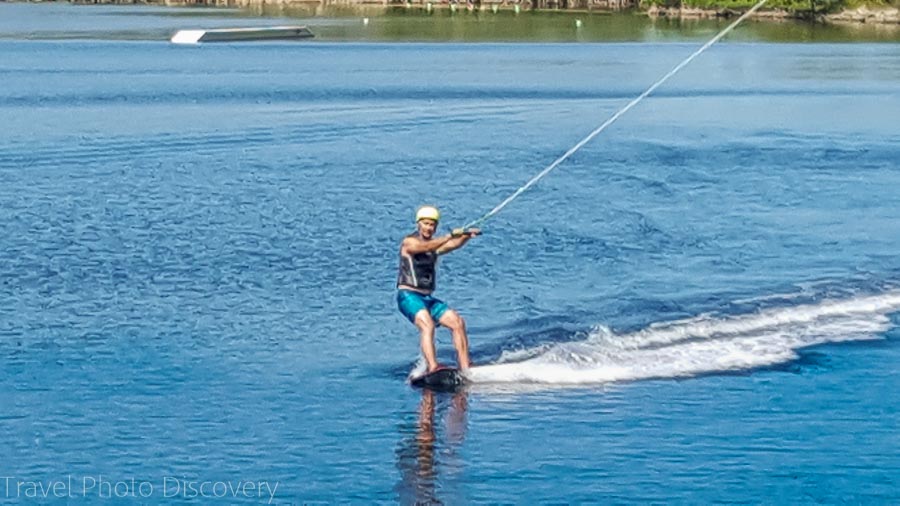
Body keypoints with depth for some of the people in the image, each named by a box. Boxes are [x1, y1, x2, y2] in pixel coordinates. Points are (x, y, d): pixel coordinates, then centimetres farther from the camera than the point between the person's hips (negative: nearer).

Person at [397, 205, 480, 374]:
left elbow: (454, 245, -5)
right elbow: (426, 247, -27)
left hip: (427, 298, 7)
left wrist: (467, 235, -25)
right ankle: (433, 368, -44)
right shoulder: (409, 242, -5)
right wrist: (450, 235, -36)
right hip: (408, 296, -7)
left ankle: (465, 369, -9)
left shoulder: (435, 243, 15)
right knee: (427, 324, -30)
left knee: (458, 322, -6)